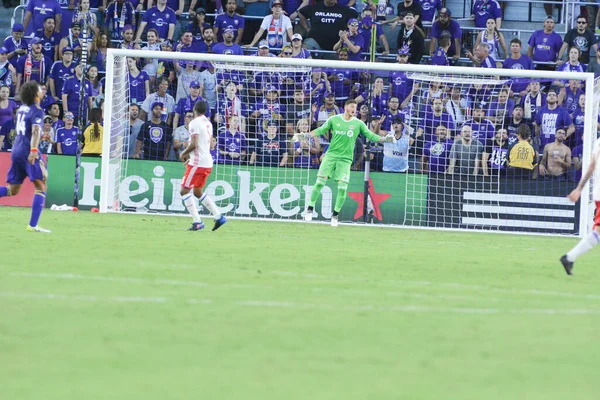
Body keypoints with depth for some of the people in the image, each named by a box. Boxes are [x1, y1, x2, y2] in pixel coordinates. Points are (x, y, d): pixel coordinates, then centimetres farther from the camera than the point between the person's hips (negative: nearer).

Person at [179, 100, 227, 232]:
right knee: (198, 192, 19)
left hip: (197, 163, -9)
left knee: (184, 191, -3)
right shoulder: (208, 123, 14)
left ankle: (197, 222, -10)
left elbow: (194, 144, -20)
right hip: (207, 162, 9)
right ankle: (219, 217, 12)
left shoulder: (195, 123, -12)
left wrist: (183, 154, -3)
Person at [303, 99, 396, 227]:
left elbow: (370, 135, 3)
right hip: (331, 155, 0)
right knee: (320, 182, -7)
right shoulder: (334, 119, 4)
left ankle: (335, 215, 7)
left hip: (345, 159, 0)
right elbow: (320, 130, 8)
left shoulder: (358, 123, 4)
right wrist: (305, 135, -3)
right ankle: (310, 209, 7)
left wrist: (383, 139, -11)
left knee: (342, 188, -8)